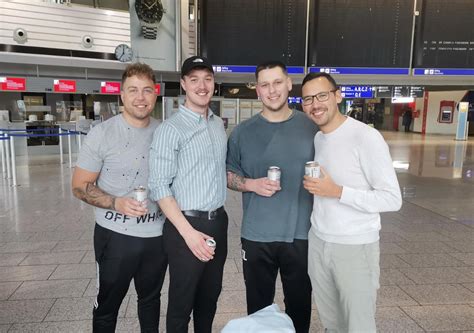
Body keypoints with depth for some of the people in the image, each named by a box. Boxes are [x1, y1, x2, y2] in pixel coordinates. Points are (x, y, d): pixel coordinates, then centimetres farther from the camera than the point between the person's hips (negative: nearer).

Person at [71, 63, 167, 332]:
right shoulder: (102, 133, -10)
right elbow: (80, 186, -7)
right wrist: (116, 203, -23)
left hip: (158, 234, 3)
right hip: (116, 235, -3)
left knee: (151, 299, 22)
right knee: (107, 305, 15)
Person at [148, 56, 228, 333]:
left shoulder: (219, 124, 8)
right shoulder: (171, 129, -13)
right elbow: (160, 187, -16)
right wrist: (188, 232, -21)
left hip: (218, 222, 6)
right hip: (187, 225, -6)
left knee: (210, 297, 21)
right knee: (182, 303, 10)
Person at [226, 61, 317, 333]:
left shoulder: (312, 127, 0)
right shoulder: (243, 132, -1)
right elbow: (228, 174, 6)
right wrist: (252, 185, -14)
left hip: (302, 234, 1)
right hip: (257, 236, 0)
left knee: (300, 303, 18)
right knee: (258, 306, 17)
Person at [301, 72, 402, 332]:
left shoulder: (366, 137, -15)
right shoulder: (315, 138, 7)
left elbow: (392, 199, -18)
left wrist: (336, 191, -24)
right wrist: (313, 187, 0)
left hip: (355, 247, -6)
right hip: (317, 242, 6)